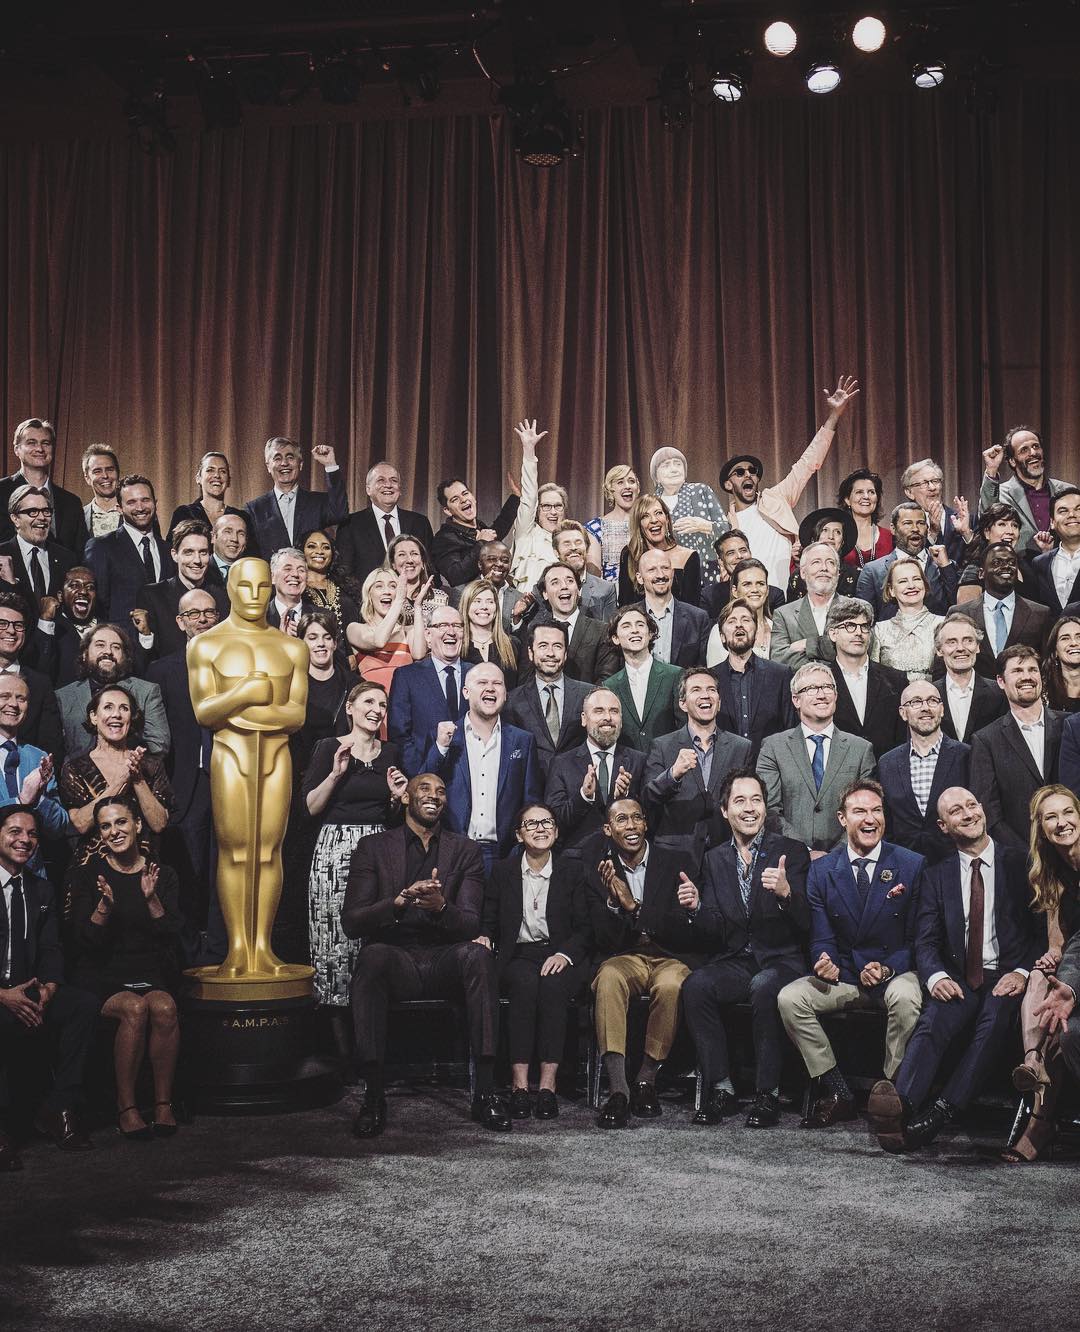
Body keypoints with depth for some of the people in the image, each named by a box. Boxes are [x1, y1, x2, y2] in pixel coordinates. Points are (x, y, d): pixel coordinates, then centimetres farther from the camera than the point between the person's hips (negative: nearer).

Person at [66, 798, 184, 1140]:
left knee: (163, 1007, -31)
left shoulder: (163, 875, 9)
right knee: (135, 1008, -32)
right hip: (102, 975, -2)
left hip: (151, 973, 2)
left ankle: (164, 1101, -18)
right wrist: (104, 904, -20)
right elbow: (84, 941, -4)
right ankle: (126, 1107, -21)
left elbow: (171, 935, 0)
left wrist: (151, 898, -14)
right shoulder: (88, 876, 3)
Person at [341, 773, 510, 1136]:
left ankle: (485, 1092, -29)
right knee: (372, 955, -35)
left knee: (478, 954, -32)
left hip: (446, 960, 1)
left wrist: (441, 907, -23)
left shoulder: (465, 851, 12)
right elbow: (350, 923, -2)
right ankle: (373, 1095, -30)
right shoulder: (373, 848, 9)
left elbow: (471, 925, 1)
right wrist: (398, 902, -21)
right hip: (395, 959, -1)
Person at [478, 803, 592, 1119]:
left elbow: (585, 928, 3)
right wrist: (485, 938, -9)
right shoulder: (502, 871, 13)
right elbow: (489, 922, 14)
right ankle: (519, 1084, -36)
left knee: (553, 984, -35)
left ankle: (548, 1085, -36)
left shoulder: (572, 870, 9)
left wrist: (564, 954, -15)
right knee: (525, 982, -34)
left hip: (562, 957, 0)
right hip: (517, 957, 0)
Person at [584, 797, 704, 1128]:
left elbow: (693, 935, -4)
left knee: (670, 984, -36)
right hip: (625, 958, 1)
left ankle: (646, 1080, -19)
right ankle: (617, 1089, -36)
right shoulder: (597, 875, 7)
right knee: (608, 978, -34)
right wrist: (615, 903, -20)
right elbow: (606, 943, 2)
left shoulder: (679, 863, 3)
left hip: (672, 957, -1)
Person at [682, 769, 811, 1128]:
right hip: (735, 961, 3)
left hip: (780, 960, -3)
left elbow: (805, 923, -8)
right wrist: (695, 908, -16)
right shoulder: (715, 859, 12)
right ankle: (720, 1089, -16)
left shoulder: (791, 852, 1)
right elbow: (715, 930, 7)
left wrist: (786, 892, -29)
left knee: (764, 987, -36)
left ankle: (768, 1094, -21)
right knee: (695, 985, -27)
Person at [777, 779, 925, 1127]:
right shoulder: (821, 871, 2)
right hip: (843, 975, 3)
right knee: (789, 999, -21)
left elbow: (916, 937, -2)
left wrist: (887, 968, -21)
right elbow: (822, 938, 1)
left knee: (906, 998, -36)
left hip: (894, 973, -2)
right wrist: (824, 963, -23)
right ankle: (839, 1094, -11)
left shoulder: (911, 866, -3)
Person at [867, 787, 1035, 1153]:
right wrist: (937, 977, -15)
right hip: (958, 981, 1)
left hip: (1008, 978, -1)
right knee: (932, 1021, -30)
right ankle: (899, 1104, -55)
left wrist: (1023, 972, -12)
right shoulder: (936, 876, 17)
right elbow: (926, 942, 8)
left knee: (996, 1017, -35)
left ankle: (941, 1112, -44)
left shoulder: (1021, 862, 10)